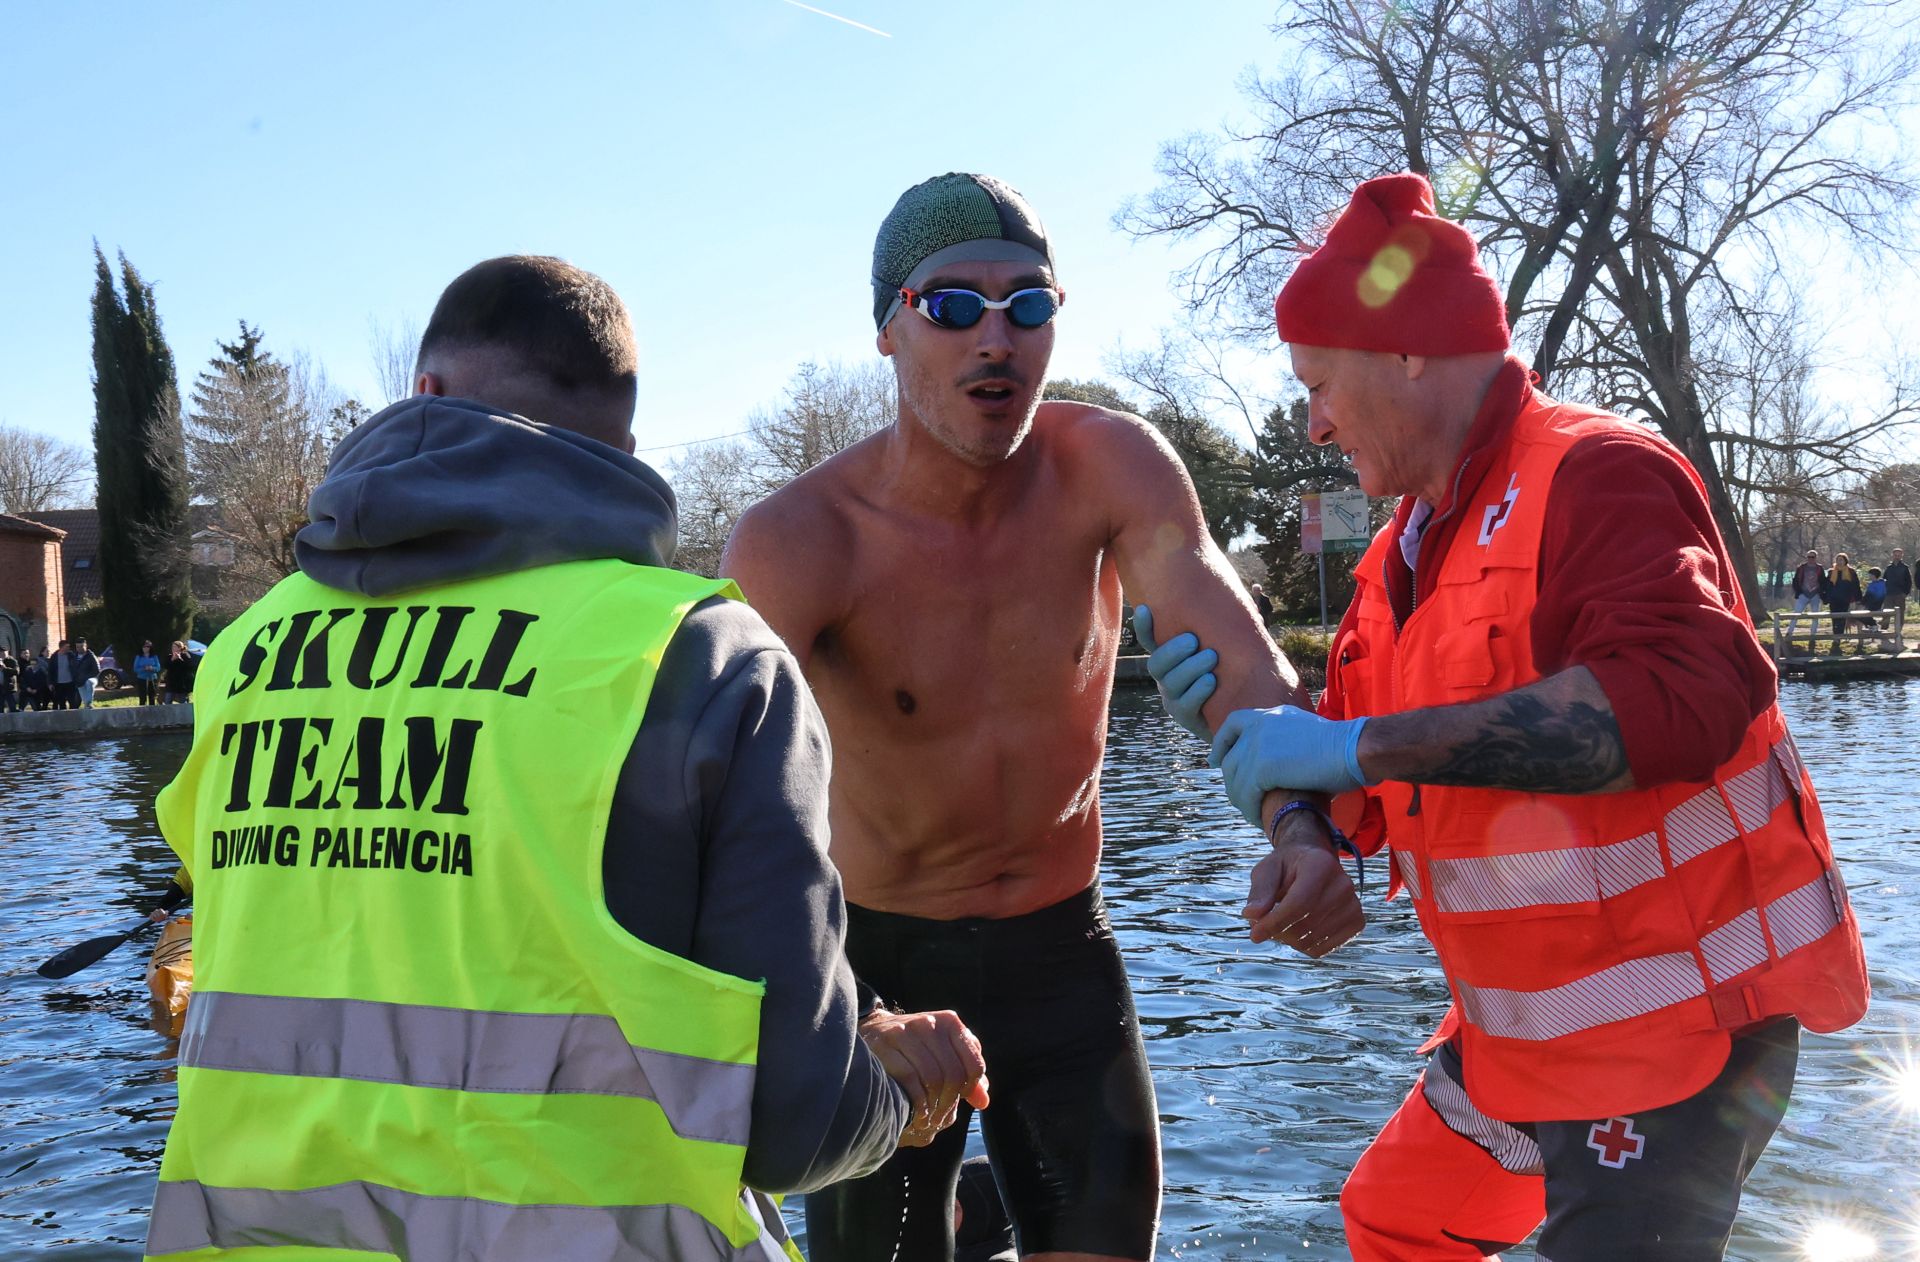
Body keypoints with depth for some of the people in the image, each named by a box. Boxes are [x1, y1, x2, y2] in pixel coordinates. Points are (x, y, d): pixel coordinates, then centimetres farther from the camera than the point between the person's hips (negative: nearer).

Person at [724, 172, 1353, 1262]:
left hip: (1061, 942, 2)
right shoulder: (799, 541, -22)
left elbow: (1242, 667, -21)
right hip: (877, 957, -2)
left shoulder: (1112, 468, -13)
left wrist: (1301, 833, -42)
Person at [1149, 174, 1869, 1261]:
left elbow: (1687, 695, -36)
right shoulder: (1407, 551, 9)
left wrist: (1362, 744, -33)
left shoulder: (1596, 475, -17)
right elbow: (1367, 808, 12)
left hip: (1671, 1024, -9)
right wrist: (1244, 706, -8)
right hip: (1526, 1030, 9)